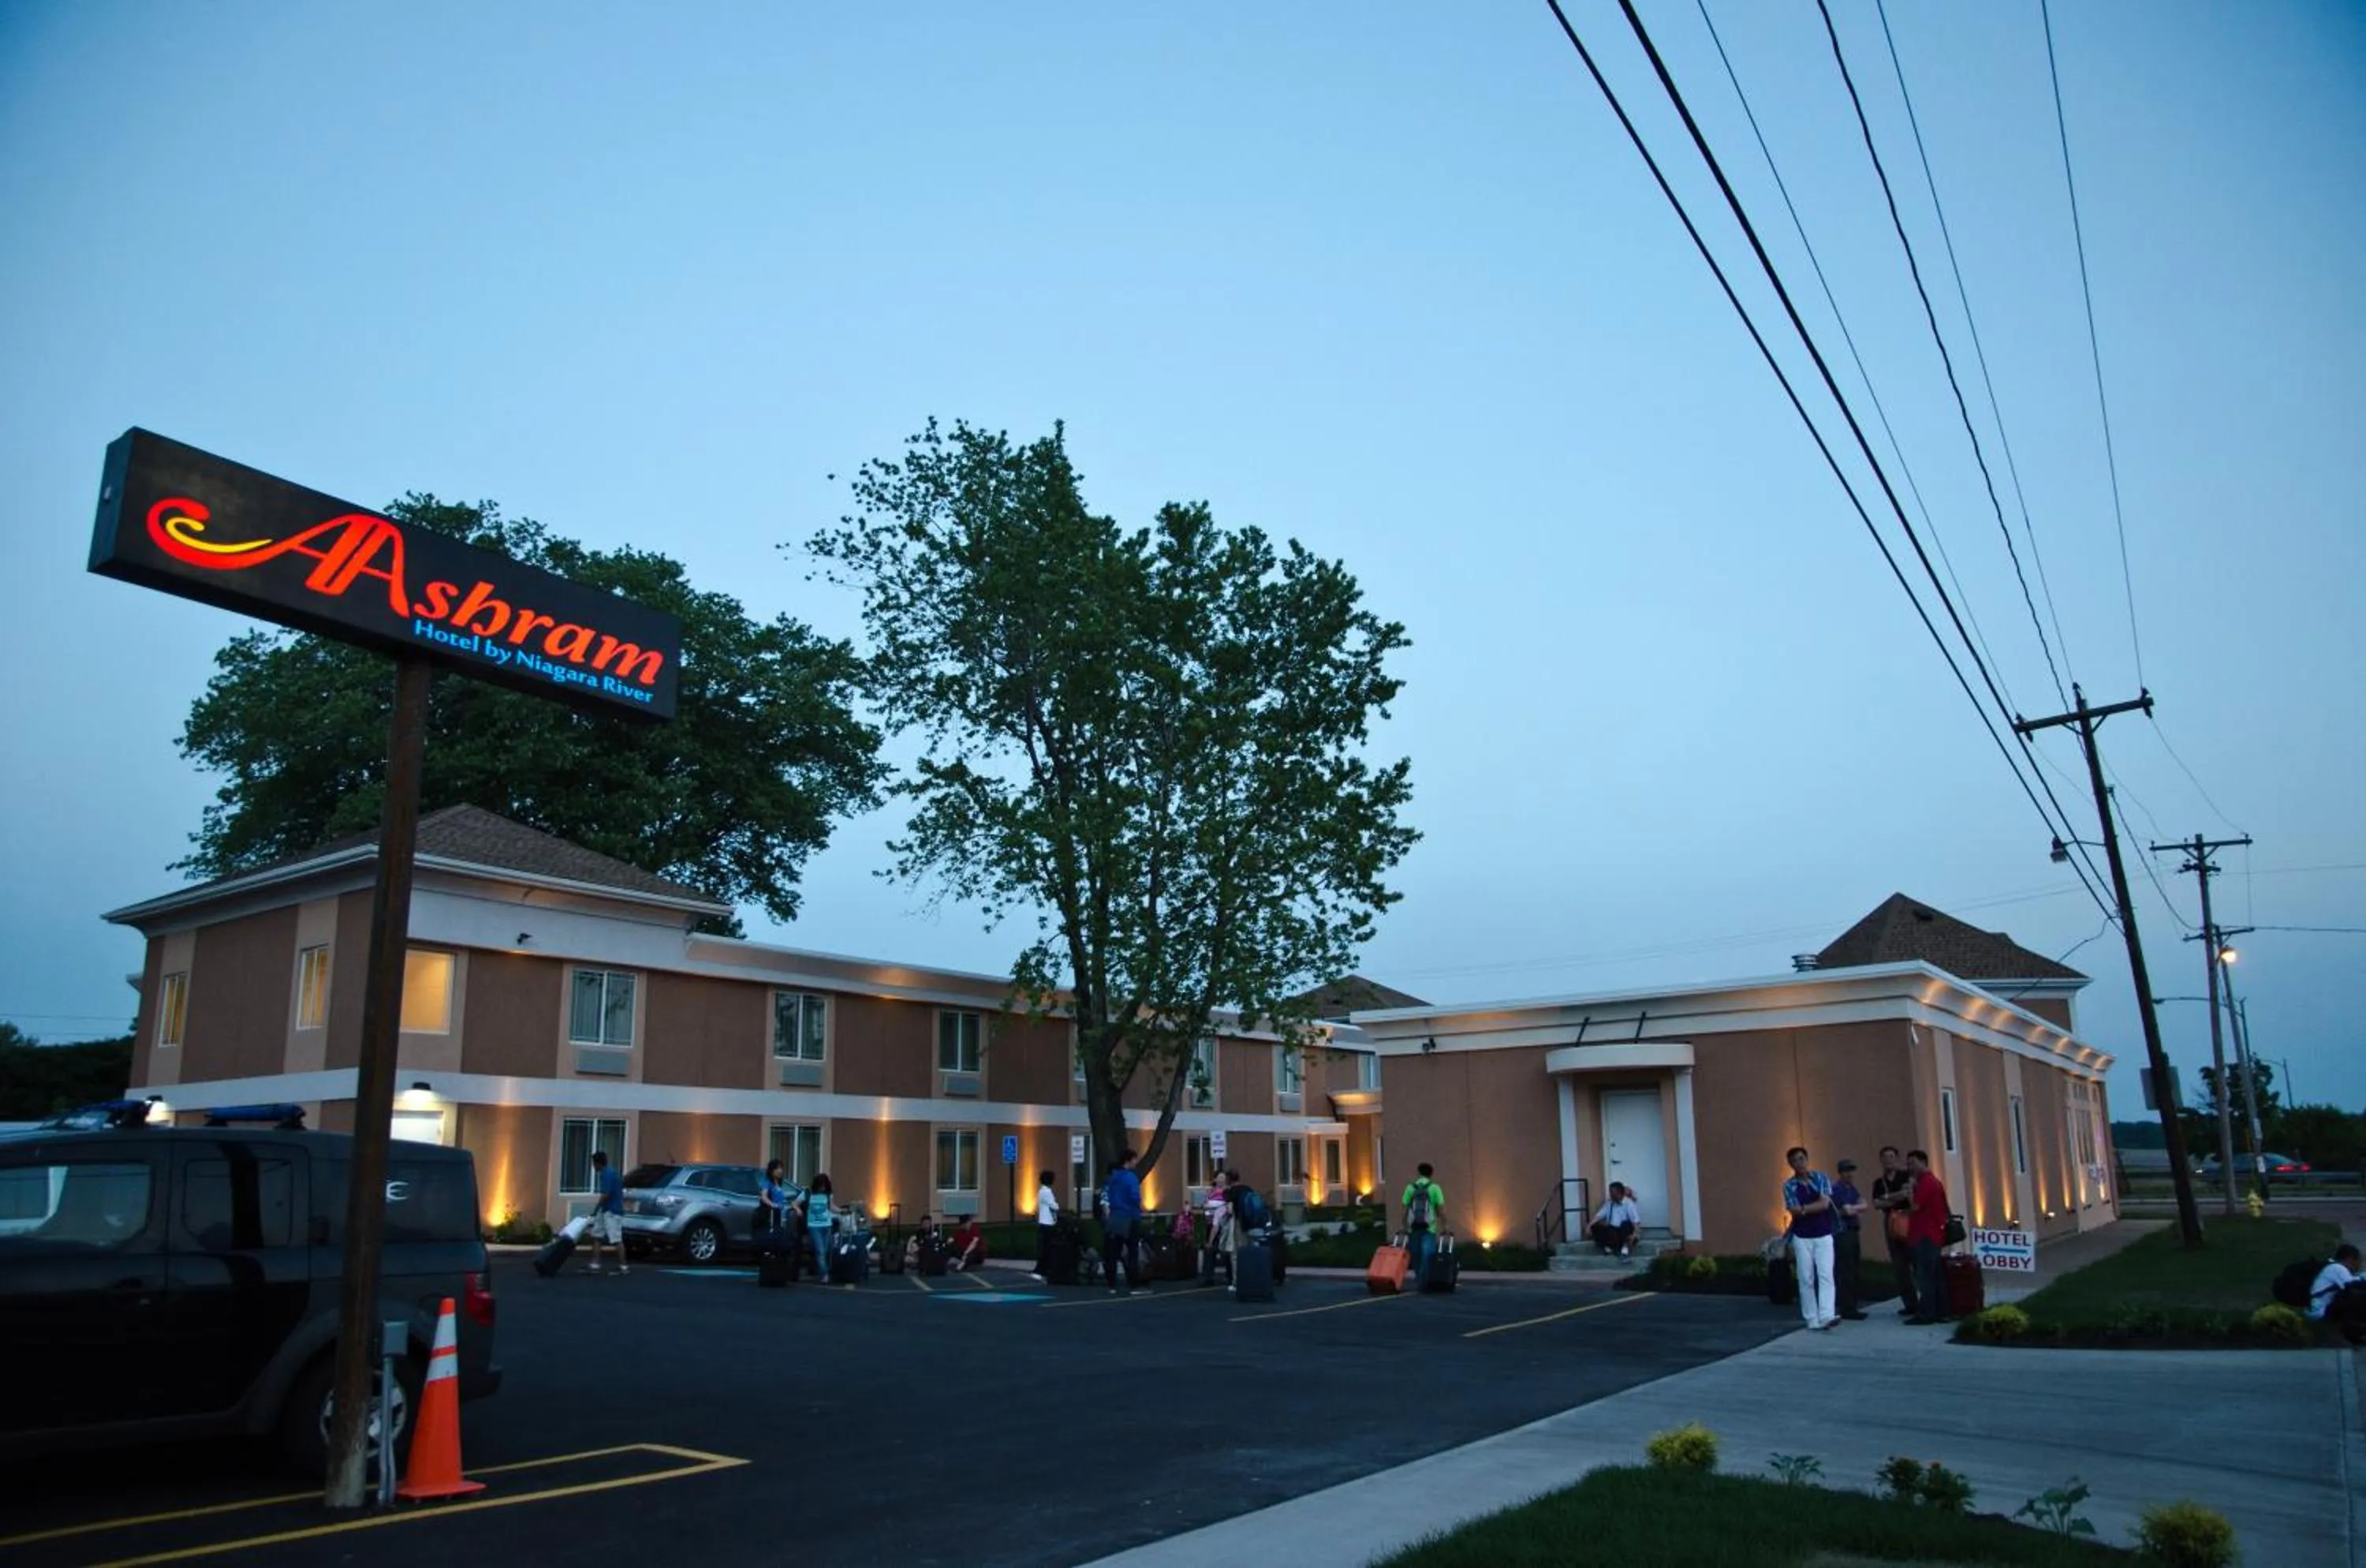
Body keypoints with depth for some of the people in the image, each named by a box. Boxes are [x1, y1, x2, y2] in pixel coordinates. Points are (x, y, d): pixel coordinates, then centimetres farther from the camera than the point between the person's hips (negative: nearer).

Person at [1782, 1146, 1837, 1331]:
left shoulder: (1821, 1178, 1)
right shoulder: (1788, 1185, -3)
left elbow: (1825, 1203, -11)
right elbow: (1794, 1211, -14)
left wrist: (1804, 1208, -11)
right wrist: (1816, 1206, -11)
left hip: (1823, 1235, 0)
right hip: (1802, 1237, 0)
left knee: (1825, 1275, -11)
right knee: (1806, 1279, 1)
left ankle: (1826, 1316, -20)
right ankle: (1812, 1320, 6)